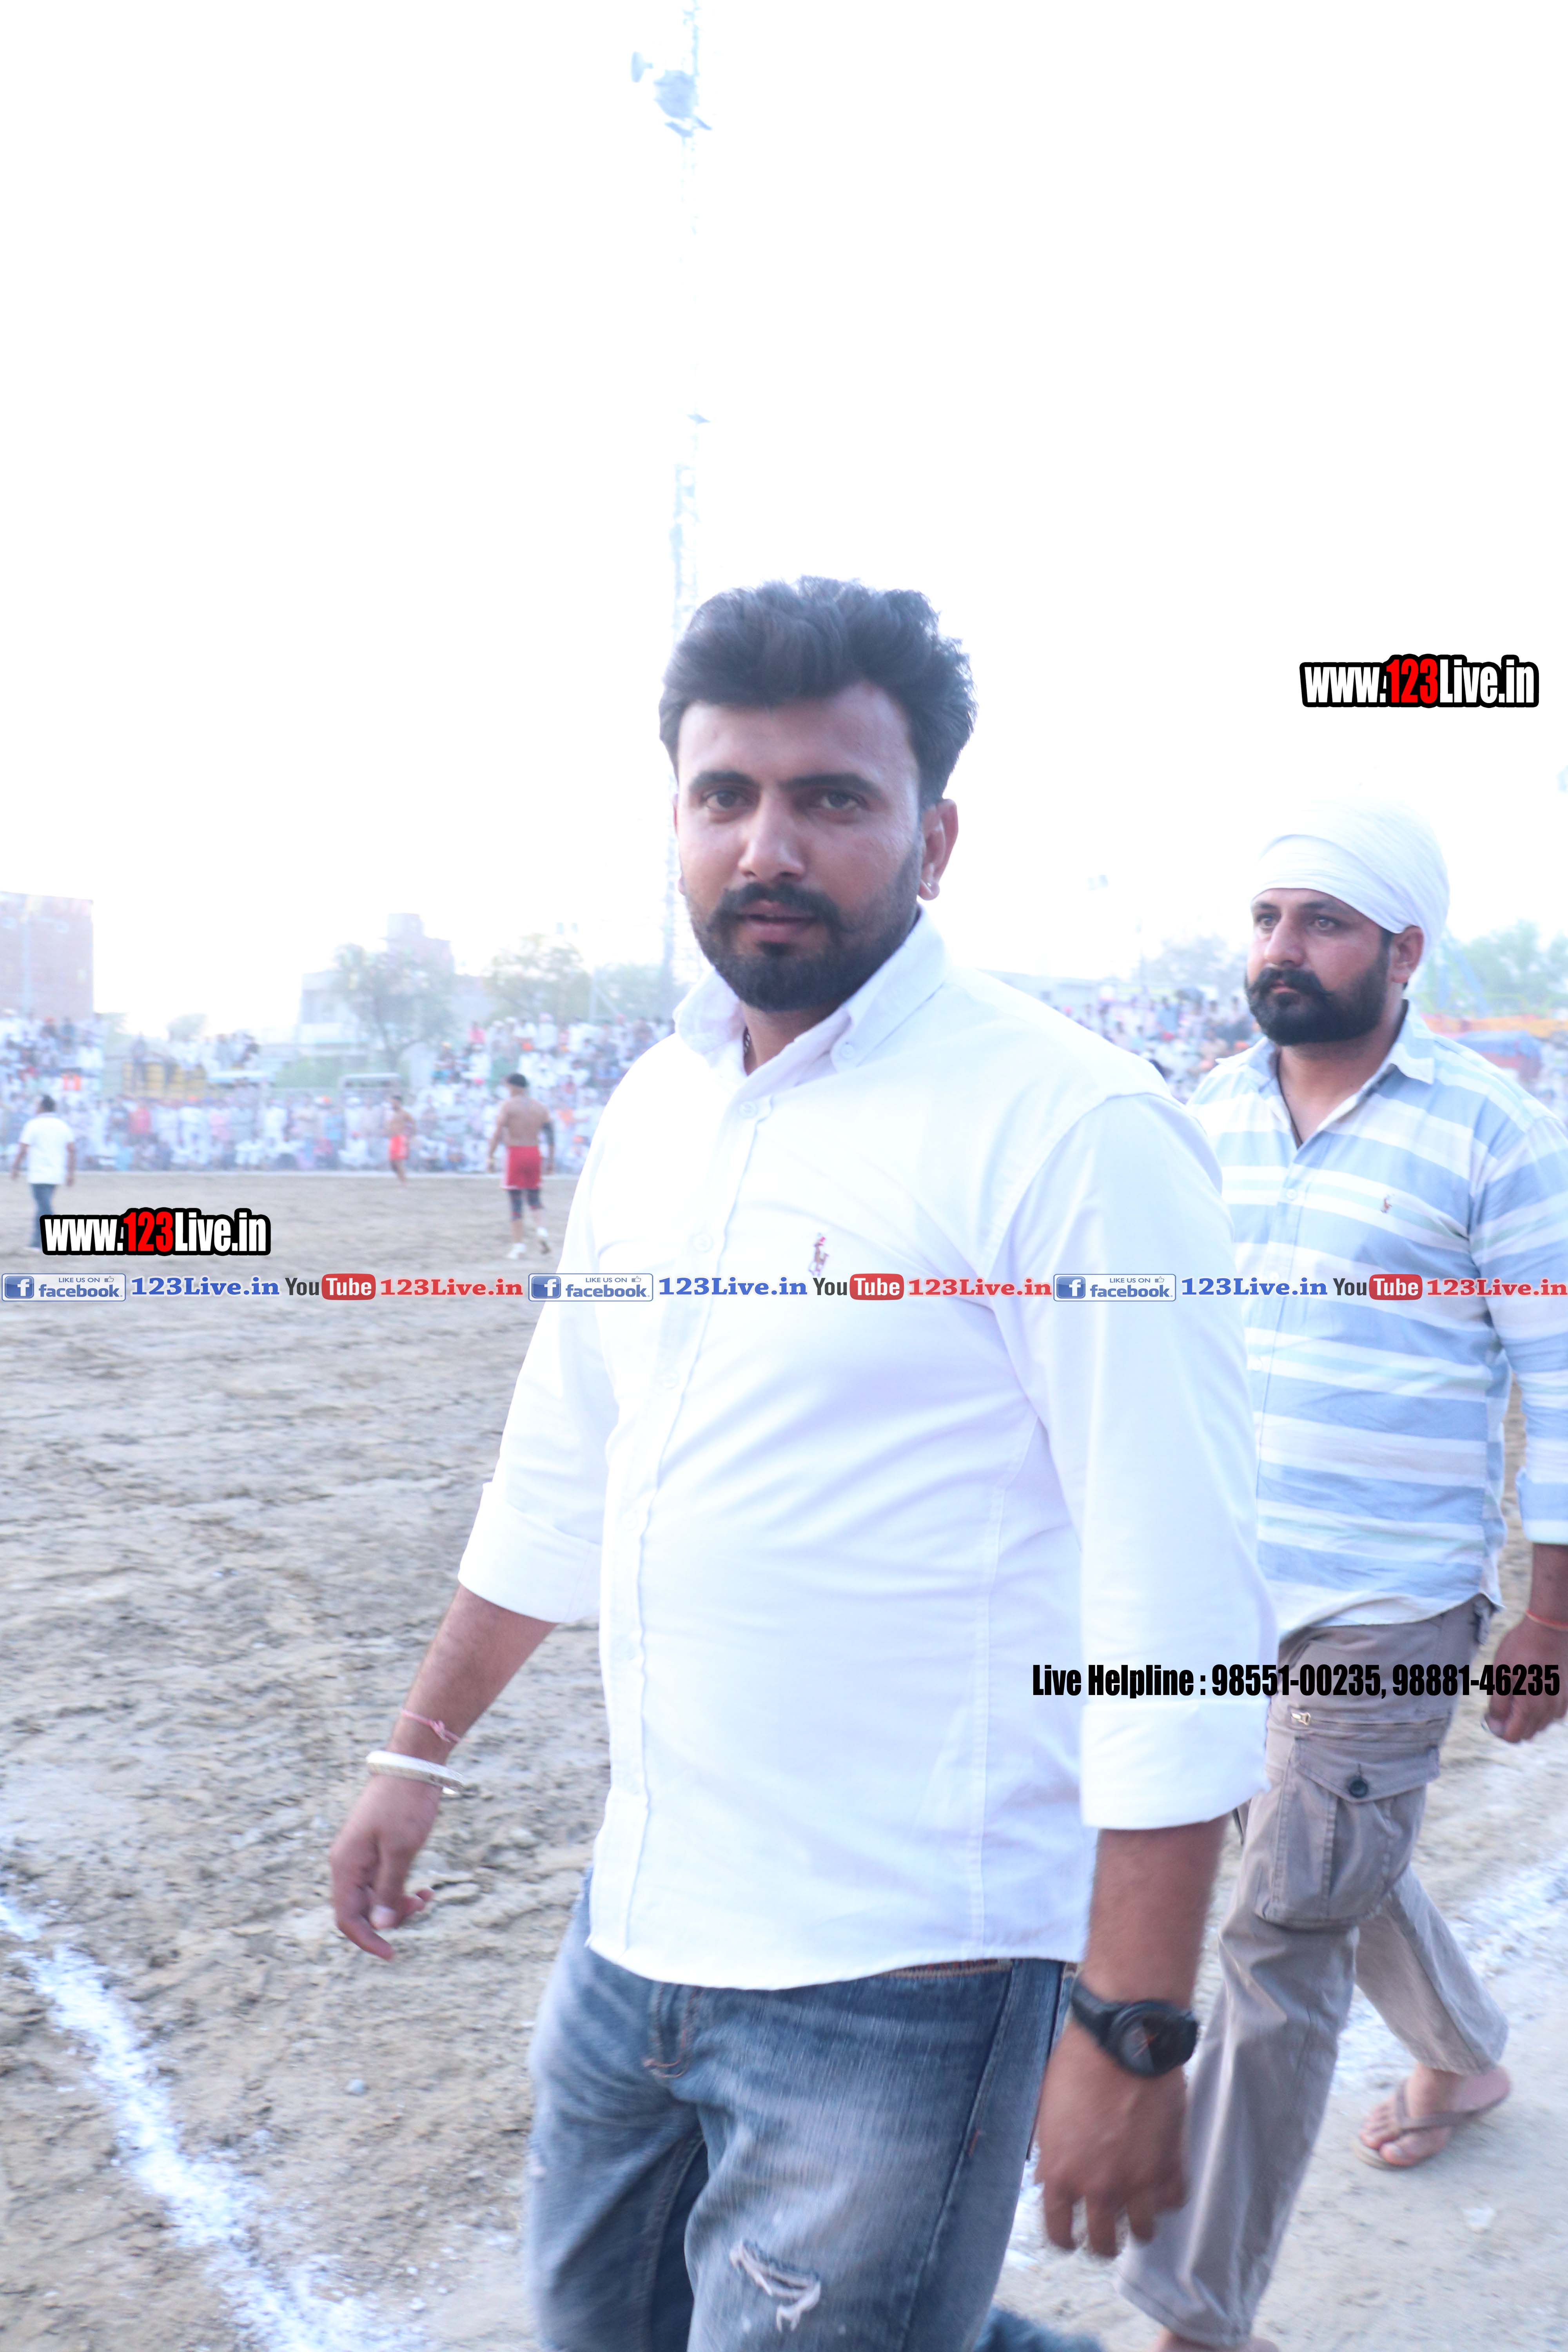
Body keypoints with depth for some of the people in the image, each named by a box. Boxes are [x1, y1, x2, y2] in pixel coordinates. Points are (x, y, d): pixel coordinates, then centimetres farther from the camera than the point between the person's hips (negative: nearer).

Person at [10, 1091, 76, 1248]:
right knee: (43, 1207, 17)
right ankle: (37, 1241, 22)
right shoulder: (63, 1125, 9)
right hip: (57, 1175, 6)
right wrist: (71, 1172, 7)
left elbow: (23, 1148, -10)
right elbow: (72, 1149, 5)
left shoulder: (34, 1124, -7)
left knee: (44, 1208, -8)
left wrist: (16, 1167, 1)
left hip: (39, 1175, -6)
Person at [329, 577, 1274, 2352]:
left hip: (894, 1988, -7)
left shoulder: (1069, 1131, -17)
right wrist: (423, 1748, 20)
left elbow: (1177, 1618, -18)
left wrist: (1131, 2039, -18)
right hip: (635, 1930, 8)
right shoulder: (655, 1108, 5)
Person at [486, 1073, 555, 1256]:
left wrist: (490, 1156, -8)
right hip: (534, 1153, 4)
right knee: (535, 1197, 15)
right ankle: (542, 1229, -11)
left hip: (516, 1152, -4)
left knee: (516, 1201, 2)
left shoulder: (508, 1105, -2)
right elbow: (550, 1135, 8)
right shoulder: (540, 1107, 10)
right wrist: (552, 1160, 12)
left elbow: (497, 1133, -10)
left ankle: (519, 1245, 1)